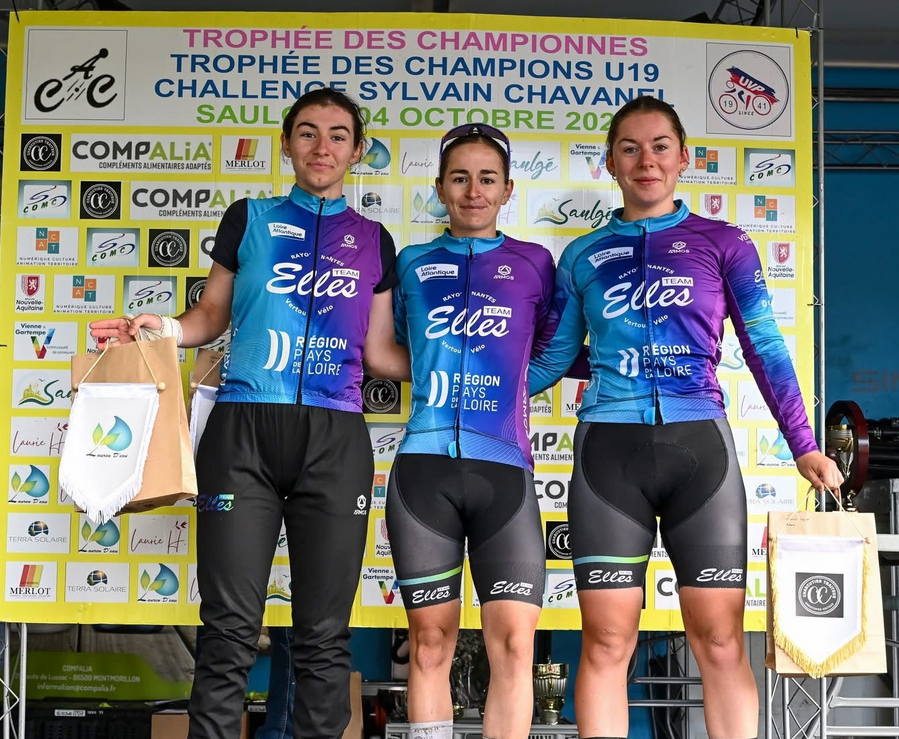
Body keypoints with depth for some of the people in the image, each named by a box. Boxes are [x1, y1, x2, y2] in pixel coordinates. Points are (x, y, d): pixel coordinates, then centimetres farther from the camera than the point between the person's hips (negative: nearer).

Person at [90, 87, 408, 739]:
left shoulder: (373, 241, 15)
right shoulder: (250, 219, 13)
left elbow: (380, 354, 15)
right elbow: (213, 314, 17)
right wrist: (163, 328, -3)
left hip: (334, 440, 1)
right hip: (243, 428, -1)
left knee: (324, 635, 2)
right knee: (231, 629, -3)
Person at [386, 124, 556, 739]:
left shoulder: (533, 263, 12)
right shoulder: (413, 264, 14)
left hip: (504, 465, -1)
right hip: (424, 464, 1)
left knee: (514, 642, -8)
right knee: (431, 639, 4)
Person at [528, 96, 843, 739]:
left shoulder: (723, 244, 10)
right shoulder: (583, 257, 14)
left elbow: (765, 348, 8)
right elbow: (555, 358, 19)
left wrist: (803, 445, 1)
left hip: (699, 445, -1)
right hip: (608, 450, 1)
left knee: (721, 641, -1)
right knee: (607, 643, 0)